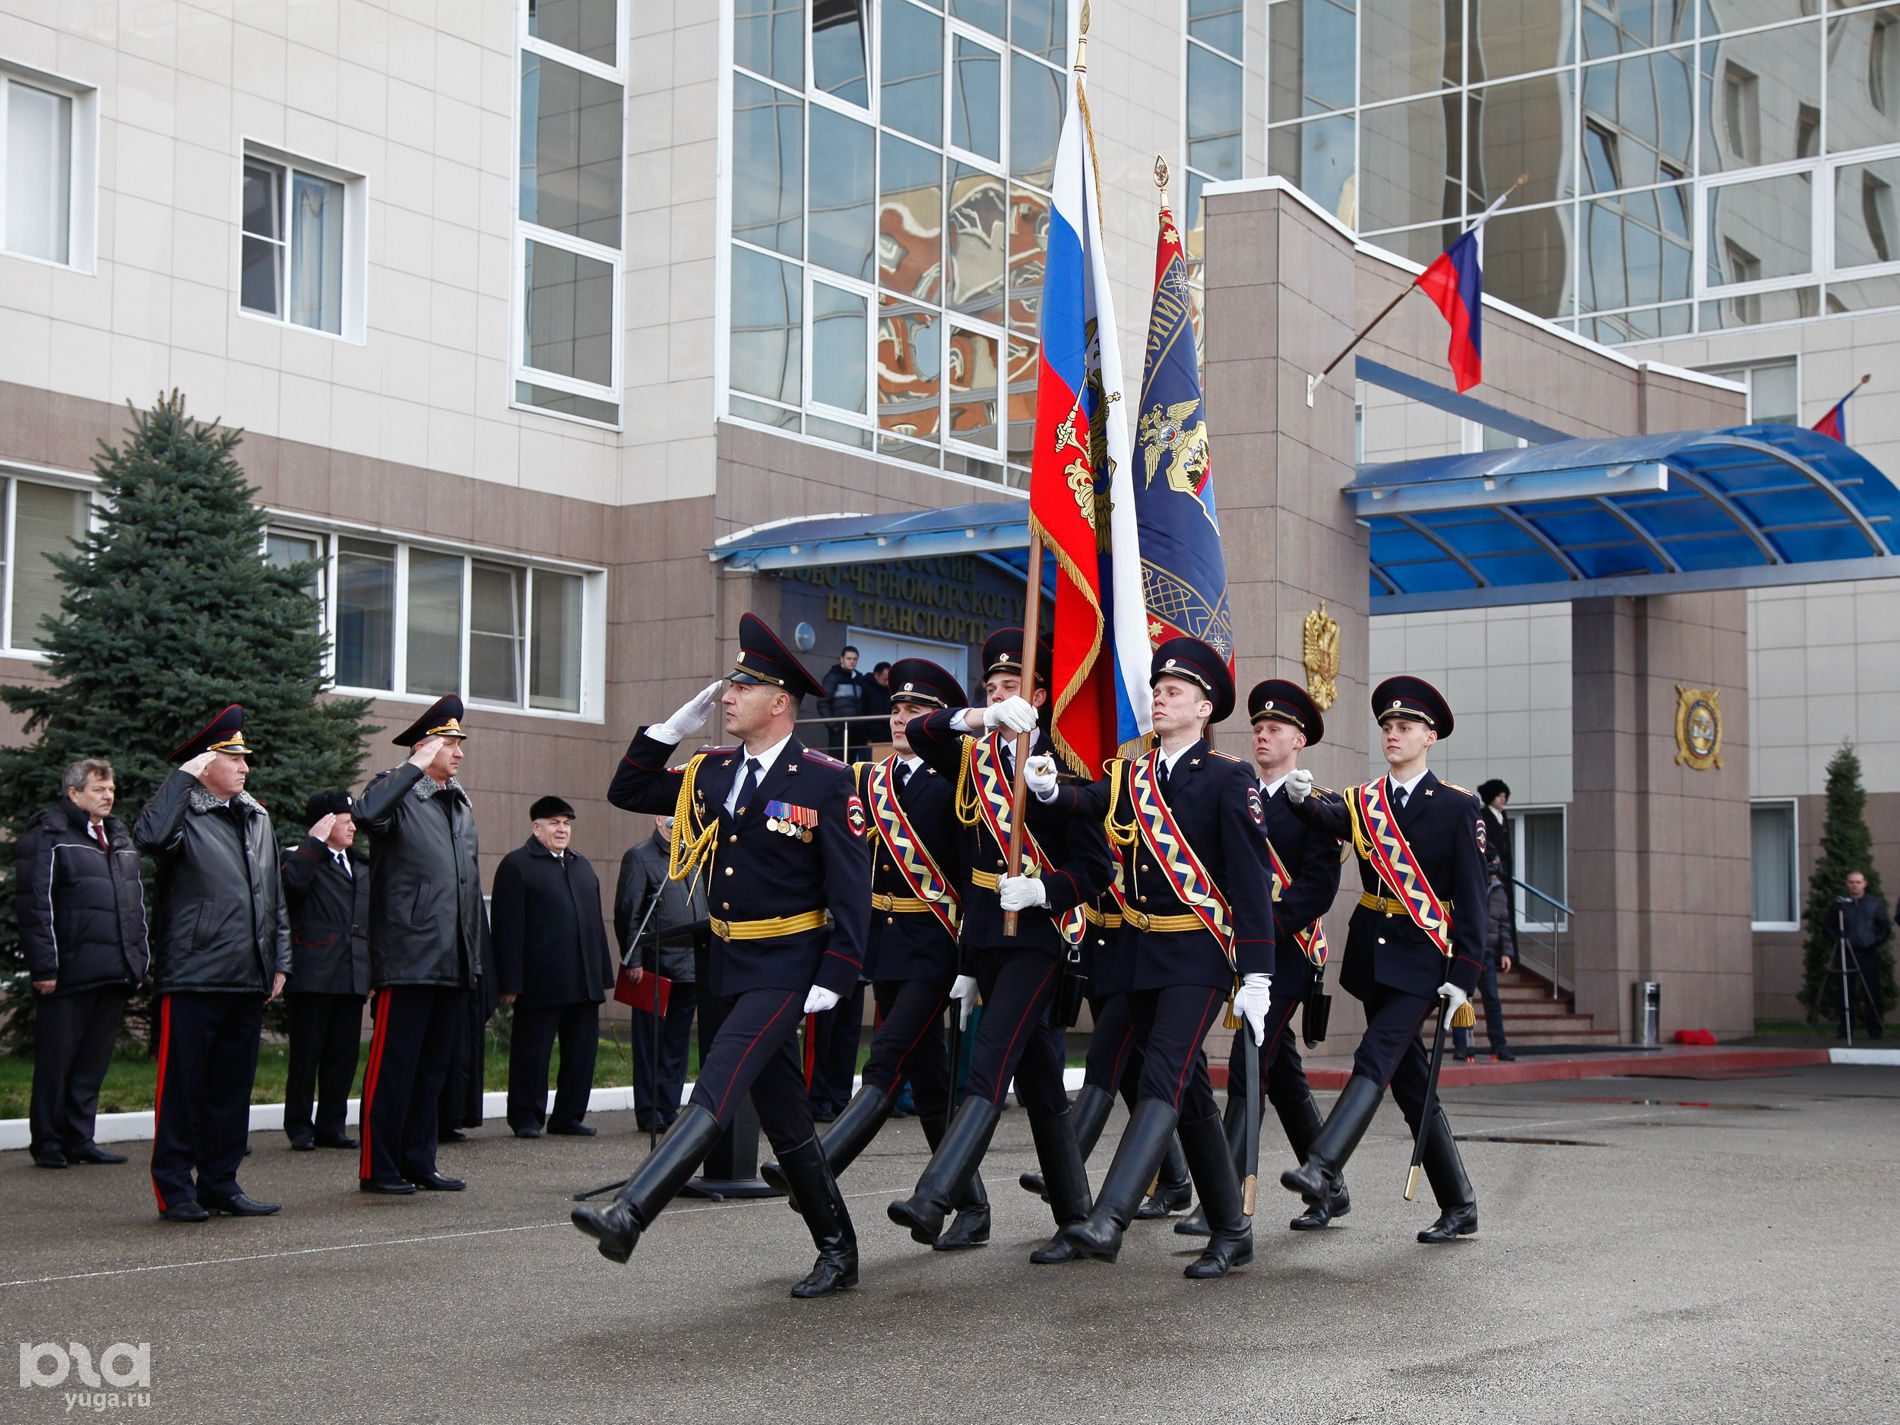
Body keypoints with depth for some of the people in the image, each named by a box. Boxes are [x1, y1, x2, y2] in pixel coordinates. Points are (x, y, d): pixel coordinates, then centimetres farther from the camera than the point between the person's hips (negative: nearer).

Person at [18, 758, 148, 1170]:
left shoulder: (120, 838, 19)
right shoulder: (48, 835, -5)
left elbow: (136, 904, 25)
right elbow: (35, 905, -10)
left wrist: (139, 961, 18)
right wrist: (44, 967, -15)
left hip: (114, 976, 7)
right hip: (69, 976, -7)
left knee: (93, 1064, 10)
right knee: (55, 1063, 1)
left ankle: (79, 1139, 17)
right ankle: (48, 1143, 9)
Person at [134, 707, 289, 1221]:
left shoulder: (257, 817, 17)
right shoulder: (185, 815, -5)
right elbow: (150, 837, -30)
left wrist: (279, 961, 15)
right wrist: (183, 777, -22)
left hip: (247, 980, 7)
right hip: (192, 978, -7)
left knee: (233, 1085, 11)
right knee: (182, 1084, -1)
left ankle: (220, 1183, 19)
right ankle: (174, 1189, 6)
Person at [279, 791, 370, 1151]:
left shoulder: (360, 869, 23)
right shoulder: (302, 858, 1)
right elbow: (293, 882, -24)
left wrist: (374, 971, 17)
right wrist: (315, 841, -15)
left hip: (352, 978, 7)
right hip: (313, 975, -6)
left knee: (344, 1055, 6)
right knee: (306, 1054, -2)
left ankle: (332, 1126, 14)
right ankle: (299, 1126, 7)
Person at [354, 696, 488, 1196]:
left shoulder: (461, 806, 20)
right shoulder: (398, 794, -4)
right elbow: (368, 814, -30)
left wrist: (476, 953, 20)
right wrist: (415, 768, -22)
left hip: (454, 964, 8)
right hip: (408, 961, -8)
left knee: (433, 1067, 12)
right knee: (394, 1067, -3)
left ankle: (419, 1163, 19)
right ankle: (378, 1168, 4)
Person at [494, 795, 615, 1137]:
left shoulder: (582, 865, 20)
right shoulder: (516, 865, -1)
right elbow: (507, 928, -8)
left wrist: (603, 972, 14)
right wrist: (511, 982, -14)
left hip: (584, 981, 6)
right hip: (540, 981, -6)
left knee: (582, 1050, 7)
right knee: (532, 1050, 1)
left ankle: (568, 1116, 15)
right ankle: (526, 1117, 11)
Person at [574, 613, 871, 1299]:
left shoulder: (827, 781, -10)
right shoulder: (710, 773, 9)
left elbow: (851, 888, -11)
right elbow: (626, 792, 18)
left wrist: (833, 979, -17)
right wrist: (676, 726, 5)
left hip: (787, 968, -7)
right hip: (731, 966, 7)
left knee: (717, 1089, -20)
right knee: (782, 1115, 11)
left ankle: (629, 1214, -30)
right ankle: (837, 1251, 21)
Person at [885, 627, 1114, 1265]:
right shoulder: (974, 757, 13)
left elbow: (1095, 865, -5)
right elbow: (919, 734, -7)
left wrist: (1043, 890, -22)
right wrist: (978, 717, -22)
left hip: (1038, 934, -6)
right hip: (983, 936, 6)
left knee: (991, 1064, -19)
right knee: (1038, 1079, 11)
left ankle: (933, 1200, -30)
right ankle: (1076, 1221, 19)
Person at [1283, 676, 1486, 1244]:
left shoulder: (1458, 807, -2)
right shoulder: (1362, 802, 11)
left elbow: (1471, 898, -6)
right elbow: (1329, 819, -9)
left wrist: (1463, 977, -12)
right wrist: (1302, 799, -31)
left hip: (1422, 959, -5)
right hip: (1371, 955, 5)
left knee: (1375, 1058, -21)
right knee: (1410, 1082, 9)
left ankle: (1321, 1170, -33)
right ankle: (1458, 1206, 19)